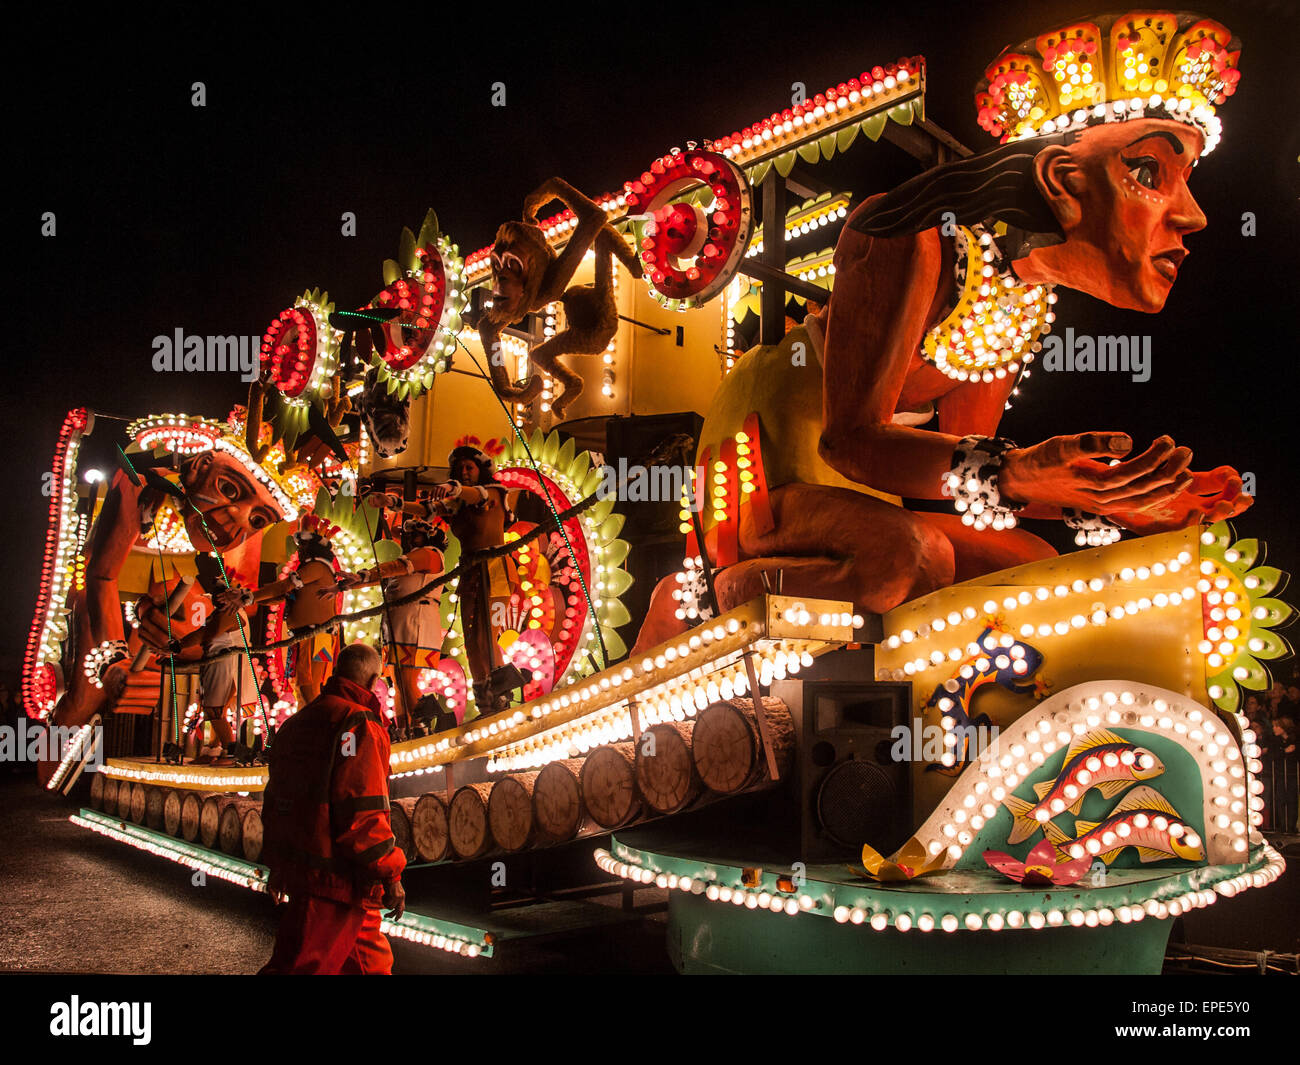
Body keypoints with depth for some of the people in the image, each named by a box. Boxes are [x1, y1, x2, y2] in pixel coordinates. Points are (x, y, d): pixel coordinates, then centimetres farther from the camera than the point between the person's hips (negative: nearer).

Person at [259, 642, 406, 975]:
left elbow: (274, 800, 20)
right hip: (336, 882, -9)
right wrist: (391, 874, -13)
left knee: (372, 959, 19)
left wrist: (277, 865, 28)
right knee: (302, 965, -6)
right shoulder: (358, 723, -13)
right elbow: (363, 813, -20)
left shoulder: (297, 722, 15)